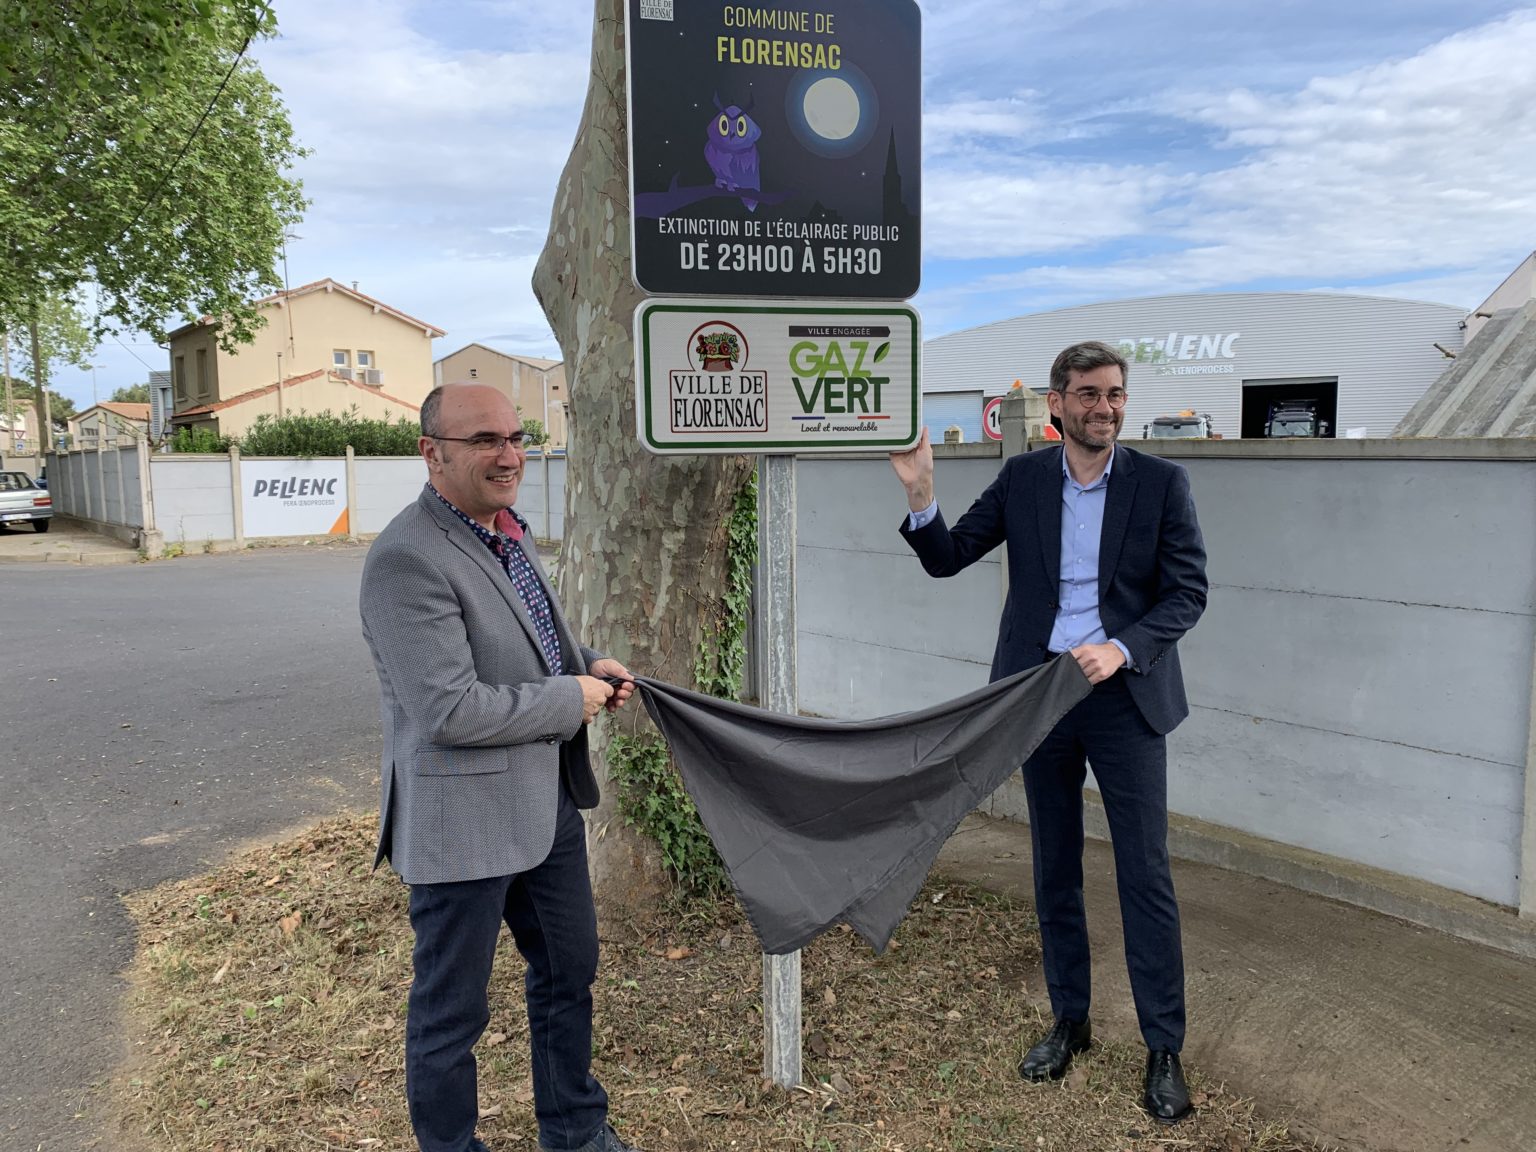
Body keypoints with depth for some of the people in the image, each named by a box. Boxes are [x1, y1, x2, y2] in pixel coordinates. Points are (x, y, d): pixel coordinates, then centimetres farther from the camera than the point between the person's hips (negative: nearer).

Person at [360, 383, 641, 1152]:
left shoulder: (507, 531, 7)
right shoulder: (407, 559, -22)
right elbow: (451, 711, -27)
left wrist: (589, 665, 3)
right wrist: (571, 700, -16)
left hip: (549, 800, 9)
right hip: (465, 820, -9)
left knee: (568, 972, 23)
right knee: (452, 1011, 12)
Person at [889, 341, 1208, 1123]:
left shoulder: (1161, 483, -4)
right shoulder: (1022, 479, 1)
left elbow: (1188, 591, -6)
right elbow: (946, 558, 0)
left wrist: (1121, 648, -22)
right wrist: (920, 493, -19)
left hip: (1125, 699, -2)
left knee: (1145, 876, 3)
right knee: (1054, 870, 14)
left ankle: (1164, 1049, 19)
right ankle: (1069, 1021, 32)